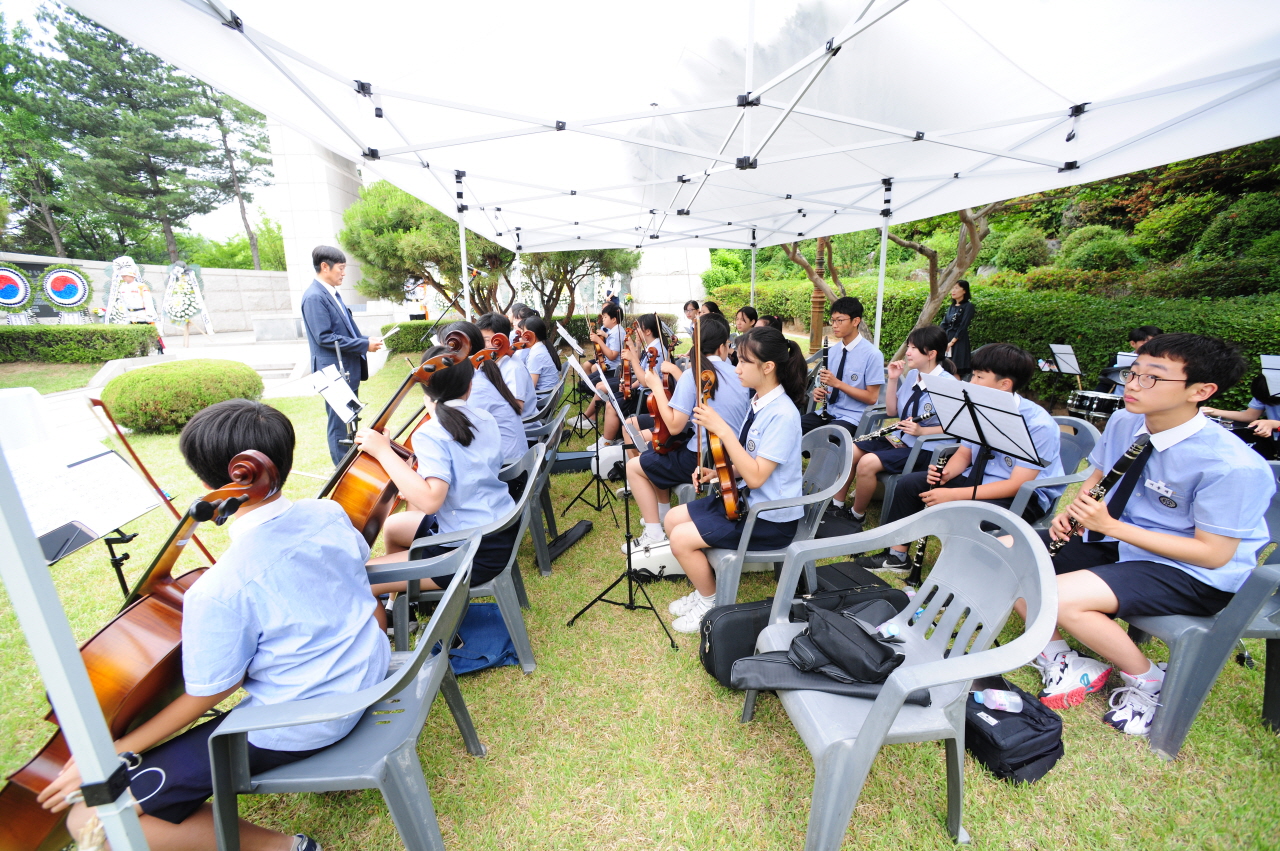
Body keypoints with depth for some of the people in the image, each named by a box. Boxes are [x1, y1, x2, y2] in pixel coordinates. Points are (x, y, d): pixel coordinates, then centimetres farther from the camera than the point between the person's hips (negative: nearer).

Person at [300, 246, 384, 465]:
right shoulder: (314, 297, -15)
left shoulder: (332, 293, 12)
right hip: (335, 372, -9)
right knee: (339, 425, 0)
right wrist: (364, 345, -18)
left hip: (349, 370, 10)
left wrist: (366, 339, 2)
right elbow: (324, 337, -21)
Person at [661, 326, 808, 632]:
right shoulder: (759, 402, 4)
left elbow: (756, 477, -29)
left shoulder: (781, 414, -24)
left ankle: (711, 604, 12)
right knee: (673, 519, 6)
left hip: (771, 518, -9)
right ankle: (704, 590, 22)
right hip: (747, 499, 9)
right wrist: (720, 472, -2)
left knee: (681, 539, -15)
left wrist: (722, 429, -30)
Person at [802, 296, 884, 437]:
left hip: (851, 417, -6)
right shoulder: (832, 351, 9)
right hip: (827, 411, 6)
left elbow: (871, 397, -11)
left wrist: (837, 383, -19)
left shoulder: (872, 355, -10)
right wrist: (819, 391, -6)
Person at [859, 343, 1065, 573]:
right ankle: (897, 556, 3)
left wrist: (954, 494, -33)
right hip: (979, 479, 7)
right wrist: (946, 473, -15)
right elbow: (964, 454, 8)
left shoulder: (1037, 424, -22)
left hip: (1025, 497, -7)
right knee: (909, 483, -6)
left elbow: (1018, 485, -26)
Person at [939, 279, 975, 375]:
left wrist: (952, 342, -16)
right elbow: (944, 324, 10)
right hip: (947, 339, 6)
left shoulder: (968, 306, -4)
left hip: (959, 342, -6)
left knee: (955, 372, -8)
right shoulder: (951, 307, 15)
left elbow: (963, 326, -12)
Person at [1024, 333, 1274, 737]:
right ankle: (1057, 657, 1)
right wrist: (1072, 512, -8)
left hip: (1191, 573, -6)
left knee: (1060, 598, -31)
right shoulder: (1123, 423, -4)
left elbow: (1214, 554, -18)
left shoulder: (1232, 466, -22)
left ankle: (1148, 680, -1)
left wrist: (1111, 525, -25)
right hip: (1113, 540, 7)